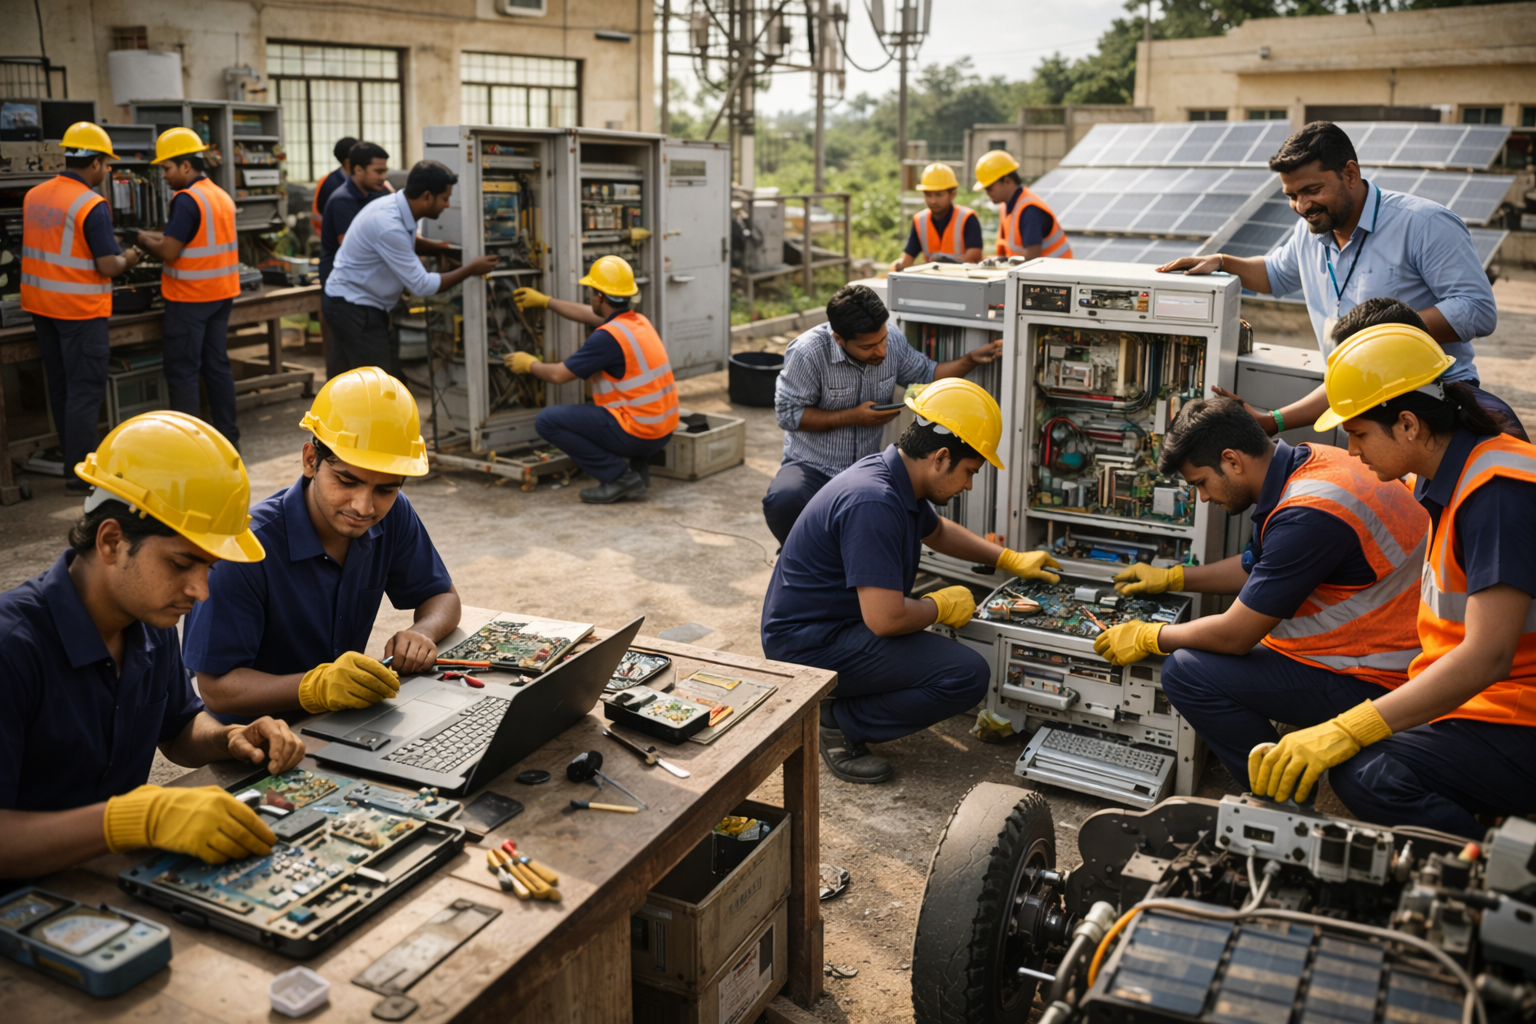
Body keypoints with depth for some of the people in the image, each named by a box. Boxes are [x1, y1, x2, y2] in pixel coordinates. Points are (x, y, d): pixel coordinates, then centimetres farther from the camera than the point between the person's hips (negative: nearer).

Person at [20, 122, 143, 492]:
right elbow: (108, 266, -20)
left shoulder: (34, 196, 6)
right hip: (79, 308, -7)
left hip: (40, 302, 8)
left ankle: (72, 457, 27)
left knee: (60, 385, 16)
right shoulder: (92, 205, -17)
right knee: (86, 389, -2)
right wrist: (128, 259, 1)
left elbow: (37, 249, 17)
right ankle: (79, 474, -1)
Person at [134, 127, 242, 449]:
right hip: (222, 293, 8)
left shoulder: (187, 199, -16)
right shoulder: (222, 196, 10)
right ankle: (227, 434, 17)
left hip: (189, 297, -8)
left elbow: (169, 251, -18)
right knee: (217, 364, 13)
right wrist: (160, 237, 14)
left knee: (181, 371, -2)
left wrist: (146, 241, 0)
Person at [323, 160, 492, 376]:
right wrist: (471, 269, -14)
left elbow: (408, 244, 23)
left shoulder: (397, 206, 0)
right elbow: (422, 285, -23)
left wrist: (446, 248, 9)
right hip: (355, 307, -10)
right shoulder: (390, 226, -27)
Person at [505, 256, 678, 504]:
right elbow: (590, 315, 27)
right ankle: (638, 465, 16)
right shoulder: (639, 321, 8)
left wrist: (529, 364, 11)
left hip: (637, 434, -9)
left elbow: (559, 375, -10)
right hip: (663, 431, 9)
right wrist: (545, 302, 36)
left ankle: (619, 476, -5)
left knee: (547, 420, -5)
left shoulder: (608, 336, -18)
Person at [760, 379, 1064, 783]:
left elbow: (937, 531, 29)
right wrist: (941, 606, -10)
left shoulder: (896, 477, 6)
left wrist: (1011, 560, 29)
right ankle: (840, 722, -5)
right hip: (810, 644, -10)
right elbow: (885, 619, -30)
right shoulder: (873, 503, -27)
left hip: (825, 623, 10)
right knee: (968, 675, -16)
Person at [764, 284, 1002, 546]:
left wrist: (971, 360, -5)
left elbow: (926, 376, 11)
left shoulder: (892, 338, -3)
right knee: (783, 502, -36)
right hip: (811, 466, -4)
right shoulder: (807, 353, -19)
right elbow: (788, 414, -15)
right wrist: (853, 417, -18)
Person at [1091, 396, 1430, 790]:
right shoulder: (1309, 461, 5)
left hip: (1374, 681, -10)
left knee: (1187, 672, -17)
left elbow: (1234, 636, -19)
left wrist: (1147, 638, -4)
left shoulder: (1305, 518, -26)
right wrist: (1170, 577, 27)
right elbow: (1256, 567, 22)